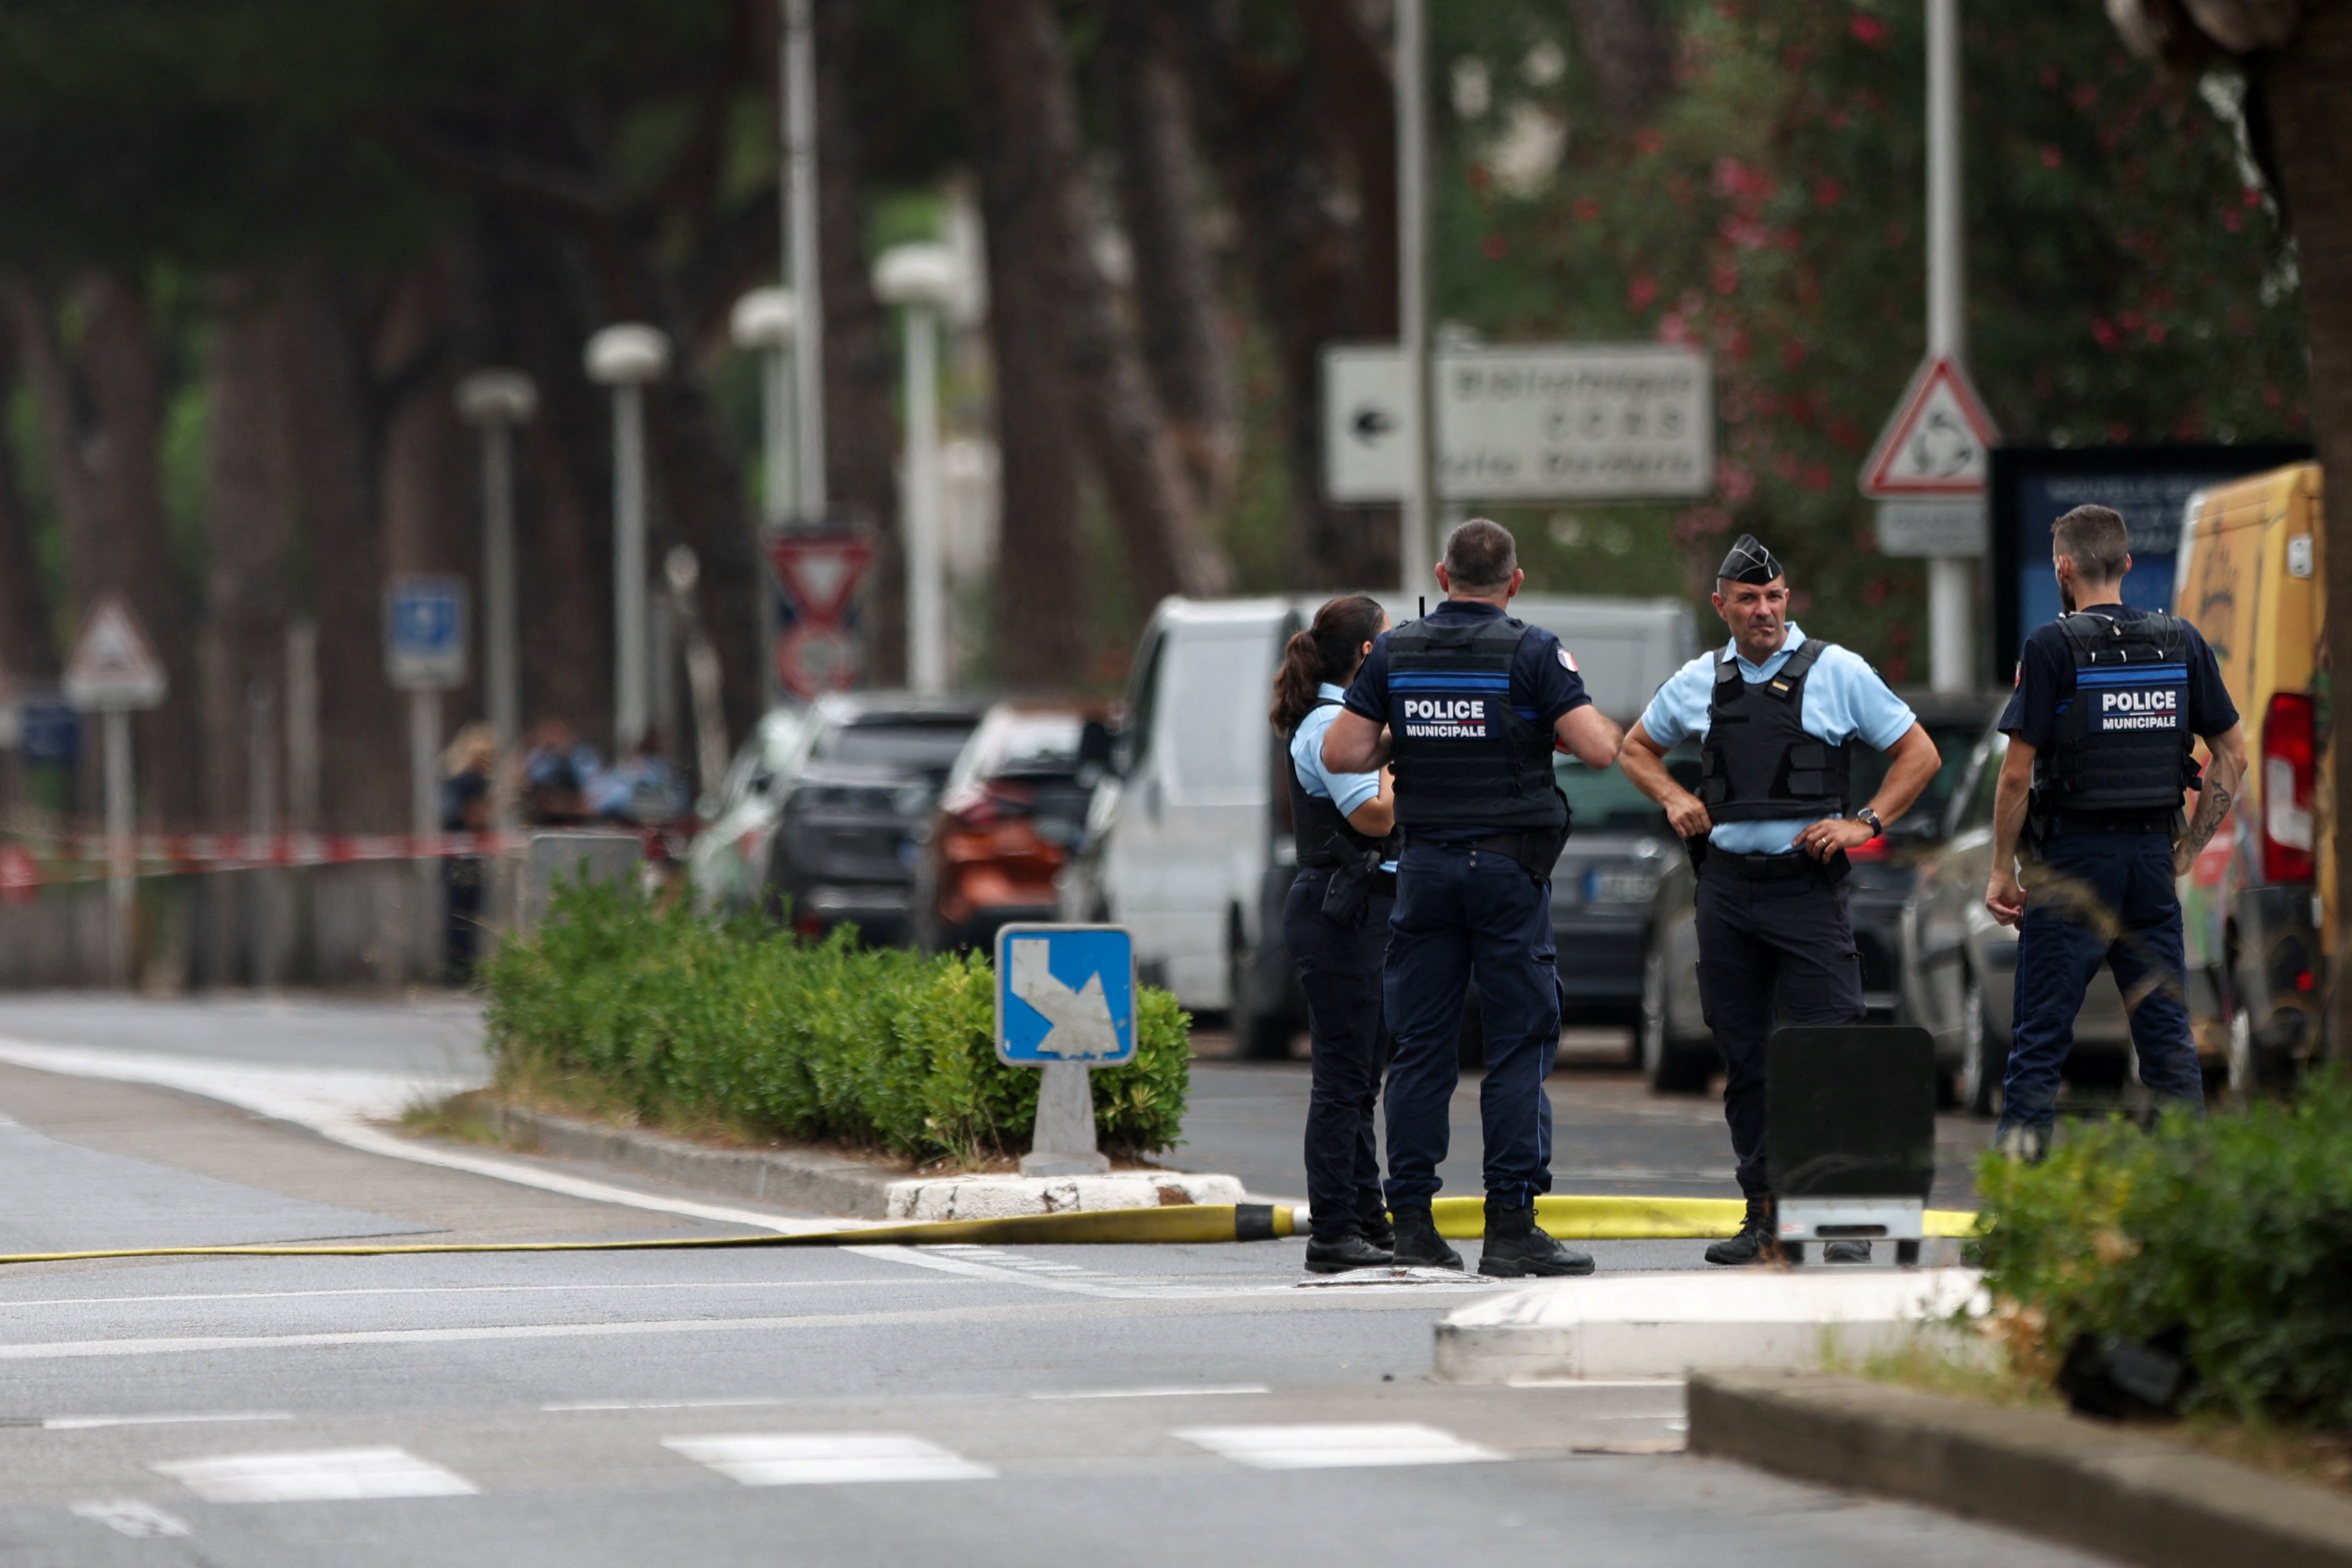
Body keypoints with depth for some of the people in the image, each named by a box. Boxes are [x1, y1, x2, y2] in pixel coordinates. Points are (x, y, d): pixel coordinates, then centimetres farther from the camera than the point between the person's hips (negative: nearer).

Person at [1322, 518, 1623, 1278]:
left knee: (1420, 1044, 7)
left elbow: (1341, 753, 1)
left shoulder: (1394, 652, 4)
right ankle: (1510, 1227, -6)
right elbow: (1599, 749, -12)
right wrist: (1560, 725, 9)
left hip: (1426, 863, 3)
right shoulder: (1532, 652, -6)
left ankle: (1412, 1222, 5)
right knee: (1520, 1044, -1)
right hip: (1510, 861, -3)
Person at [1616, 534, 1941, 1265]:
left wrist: (1865, 822, -7)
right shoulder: (1698, 682, 10)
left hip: (1807, 883, -4)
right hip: (1727, 885, 4)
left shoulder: (1836, 672, 0)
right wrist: (1674, 799, 6)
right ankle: (1764, 1217, 12)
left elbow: (1918, 753, 5)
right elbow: (1636, 749, 26)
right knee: (1744, 1060, 6)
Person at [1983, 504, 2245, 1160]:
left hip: (2073, 856, -4)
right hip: (2152, 851, 4)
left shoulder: (2053, 647, -10)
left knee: (2042, 1029, 0)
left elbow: (2017, 773, -11)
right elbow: (2233, 754, 8)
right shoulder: (2182, 642, 5)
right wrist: (2190, 846, 13)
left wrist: (2002, 869, -2)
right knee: (2166, 1025, 7)